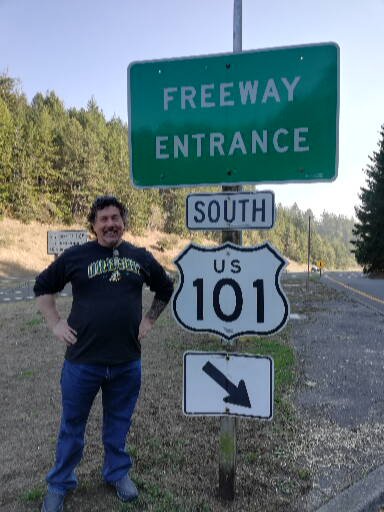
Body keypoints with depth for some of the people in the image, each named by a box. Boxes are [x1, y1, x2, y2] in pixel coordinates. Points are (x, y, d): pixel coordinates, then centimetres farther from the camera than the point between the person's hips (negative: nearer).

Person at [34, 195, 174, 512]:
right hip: (82, 359, -1)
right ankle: (59, 485, 34)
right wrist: (56, 324, -1)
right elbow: (43, 288, 7)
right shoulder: (75, 256, -4)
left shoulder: (141, 257, 3)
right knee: (72, 425, 14)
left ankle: (118, 473, 40)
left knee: (119, 423, 18)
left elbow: (166, 289, 18)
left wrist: (149, 320, 10)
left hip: (127, 361, 2)